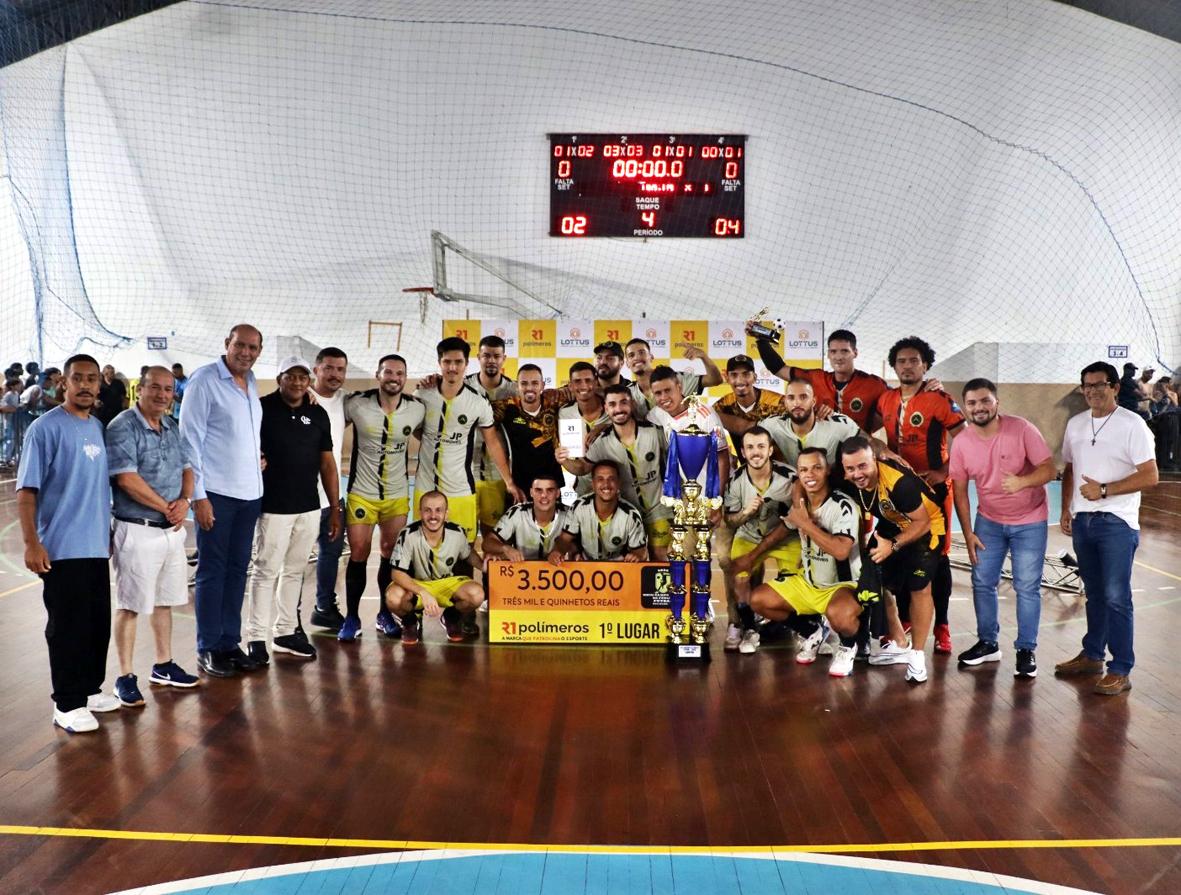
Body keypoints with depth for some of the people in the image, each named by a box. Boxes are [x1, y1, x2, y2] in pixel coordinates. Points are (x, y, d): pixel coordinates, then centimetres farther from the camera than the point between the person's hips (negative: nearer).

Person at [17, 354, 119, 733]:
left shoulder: (100, 428, 11)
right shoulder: (46, 427, -9)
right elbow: (26, 490, -12)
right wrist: (31, 543, -17)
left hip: (97, 545, 7)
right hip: (62, 547, -7)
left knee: (98, 623, 13)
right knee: (67, 626, 0)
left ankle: (91, 688, 28)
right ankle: (67, 704, 9)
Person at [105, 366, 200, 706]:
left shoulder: (173, 427, 10)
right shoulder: (122, 427, -13)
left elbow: (187, 468, 12)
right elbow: (127, 479, -21)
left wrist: (184, 502, -9)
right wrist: (166, 507, -14)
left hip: (172, 529, 7)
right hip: (137, 531, -7)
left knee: (165, 600, 16)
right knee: (130, 605, 1)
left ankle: (164, 666, 29)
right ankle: (125, 677, 11)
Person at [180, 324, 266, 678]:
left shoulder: (251, 383, 13)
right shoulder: (204, 380, -8)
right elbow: (190, 438, -11)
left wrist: (258, 457, 9)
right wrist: (198, 495, -14)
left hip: (249, 492, 7)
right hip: (216, 492, -6)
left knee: (237, 568, 11)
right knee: (212, 570, 1)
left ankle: (230, 642, 20)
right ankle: (208, 649, 10)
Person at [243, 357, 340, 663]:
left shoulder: (318, 414, 8)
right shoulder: (262, 408, -5)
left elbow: (327, 463, 11)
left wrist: (335, 508, 9)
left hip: (309, 508, 5)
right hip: (274, 507, -5)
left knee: (295, 571, 12)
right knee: (266, 570, -1)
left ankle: (286, 632, 22)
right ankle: (256, 637, 6)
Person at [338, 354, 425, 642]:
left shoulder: (417, 408, -6)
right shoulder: (356, 403, -13)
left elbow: (424, 436, 13)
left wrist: (423, 465, 5)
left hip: (398, 494, 2)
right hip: (361, 492, -2)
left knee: (391, 555, 10)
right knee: (358, 556, 0)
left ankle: (385, 615, 25)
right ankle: (352, 617, 14)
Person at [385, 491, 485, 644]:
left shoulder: (457, 533, -16)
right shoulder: (408, 535, -25)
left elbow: (468, 555, 6)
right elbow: (397, 573, -25)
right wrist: (424, 594, -39)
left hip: (448, 583, 2)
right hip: (415, 584, -2)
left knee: (476, 595, -28)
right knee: (393, 598, -36)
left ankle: (451, 618, 8)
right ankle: (410, 622, 3)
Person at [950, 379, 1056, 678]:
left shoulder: (1022, 429, -18)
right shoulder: (961, 443, -9)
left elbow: (1049, 468, -18)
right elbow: (959, 490, -1)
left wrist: (1022, 481, -39)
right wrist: (968, 533, -1)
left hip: (1029, 522, -3)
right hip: (988, 521, 3)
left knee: (1027, 587, 0)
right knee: (982, 582, 6)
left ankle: (1026, 650, 14)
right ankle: (988, 643, 23)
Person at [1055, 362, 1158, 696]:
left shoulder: (1132, 424, -9)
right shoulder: (1075, 424, 10)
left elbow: (1150, 476, -14)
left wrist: (1104, 490, -19)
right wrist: (1066, 509, 12)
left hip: (1116, 522, -6)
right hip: (1082, 520, 6)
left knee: (1116, 597, -5)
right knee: (1094, 593, 17)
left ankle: (1121, 670, 1)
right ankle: (1092, 655, 28)